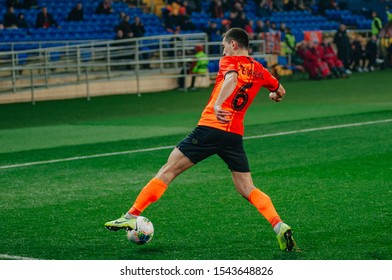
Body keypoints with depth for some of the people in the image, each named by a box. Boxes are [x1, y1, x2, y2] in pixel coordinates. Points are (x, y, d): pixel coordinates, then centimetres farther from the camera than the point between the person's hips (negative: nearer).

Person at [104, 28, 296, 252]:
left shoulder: (229, 62, 2)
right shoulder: (260, 71, 16)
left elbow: (231, 77, -22)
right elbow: (280, 92, 33)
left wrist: (217, 104, -35)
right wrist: (274, 94, 57)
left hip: (210, 127, -4)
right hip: (235, 135, 5)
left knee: (168, 170, 2)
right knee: (247, 189, 8)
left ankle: (132, 216, 1)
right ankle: (279, 226, -12)